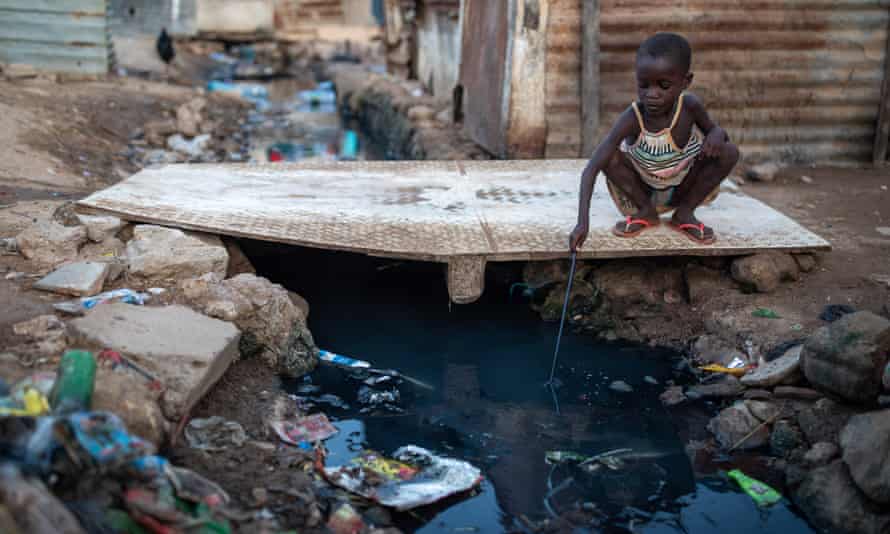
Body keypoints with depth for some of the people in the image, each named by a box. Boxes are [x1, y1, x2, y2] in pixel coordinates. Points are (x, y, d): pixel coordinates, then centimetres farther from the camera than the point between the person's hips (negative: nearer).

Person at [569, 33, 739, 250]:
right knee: (609, 157, -28)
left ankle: (684, 212, -2)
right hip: (642, 191, -1)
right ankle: (646, 212, -3)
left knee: (729, 152, -20)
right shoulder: (632, 118, -29)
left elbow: (715, 129, 0)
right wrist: (583, 221, -46)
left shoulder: (689, 106, -22)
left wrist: (716, 135, -28)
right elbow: (591, 170, -34)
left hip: (681, 189, 2)